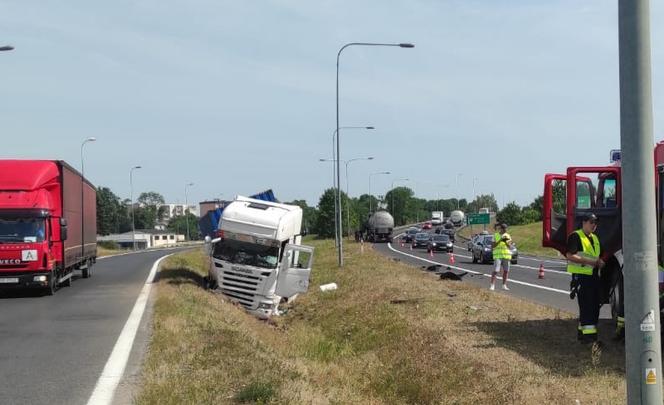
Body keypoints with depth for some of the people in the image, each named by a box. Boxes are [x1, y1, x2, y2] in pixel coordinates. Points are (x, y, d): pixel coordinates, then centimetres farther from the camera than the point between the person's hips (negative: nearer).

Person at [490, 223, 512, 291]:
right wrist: (500, 241, -14)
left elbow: (509, 246, 3)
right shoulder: (495, 235, 2)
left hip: (506, 255, 3)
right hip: (498, 255, -3)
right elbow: (492, 246, -3)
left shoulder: (508, 236, 9)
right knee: (495, 271, -10)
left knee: (506, 271, 4)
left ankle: (504, 286, 14)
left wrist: (506, 242, -16)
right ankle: (492, 286, -8)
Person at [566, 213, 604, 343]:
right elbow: (570, 256, -15)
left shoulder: (595, 238, 21)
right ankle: (588, 332, -15)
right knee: (586, 304, -13)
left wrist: (600, 262, 7)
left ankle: (581, 331, 19)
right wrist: (588, 261, -19)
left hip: (594, 275, 9)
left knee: (594, 305, 9)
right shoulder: (575, 236, -6)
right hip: (581, 275, -9)